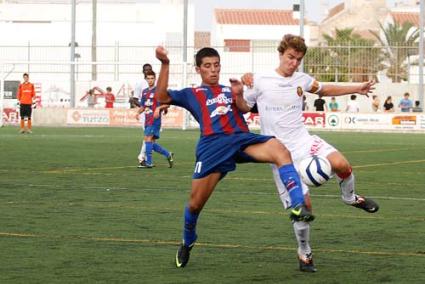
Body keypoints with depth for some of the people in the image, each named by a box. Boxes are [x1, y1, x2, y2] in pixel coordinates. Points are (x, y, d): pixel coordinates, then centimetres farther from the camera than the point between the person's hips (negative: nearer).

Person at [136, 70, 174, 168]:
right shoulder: (144, 92, 16)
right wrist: (138, 112, 4)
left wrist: (158, 108, -20)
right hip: (147, 119, 8)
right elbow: (143, 106, 23)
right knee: (151, 142, 8)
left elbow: (167, 104, -6)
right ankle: (168, 154, 23)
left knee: (148, 138, -16)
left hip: (155, 119, -8)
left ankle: (148, 162, -14)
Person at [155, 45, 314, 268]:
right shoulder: (192, 94, 24)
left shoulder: (230, 90, 32)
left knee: (280, 151, -29)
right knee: (195, 203, -3)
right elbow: (162, 97, 9)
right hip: (212, 144, -1)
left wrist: (239, 95, 0)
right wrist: (165, 65, 0)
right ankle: (187, 243, 28)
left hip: (241, 137, 2)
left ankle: (298, 206, -40)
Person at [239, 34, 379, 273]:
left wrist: (357, 89, 20)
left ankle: (349, 197, 7)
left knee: (341, 164, -27)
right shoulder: (260, 82, -5)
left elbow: (324, 90, 25)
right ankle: (305, 253, 15)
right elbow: (243, 108, 5)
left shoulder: (301, 80, 7)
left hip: (304, 141, 3)